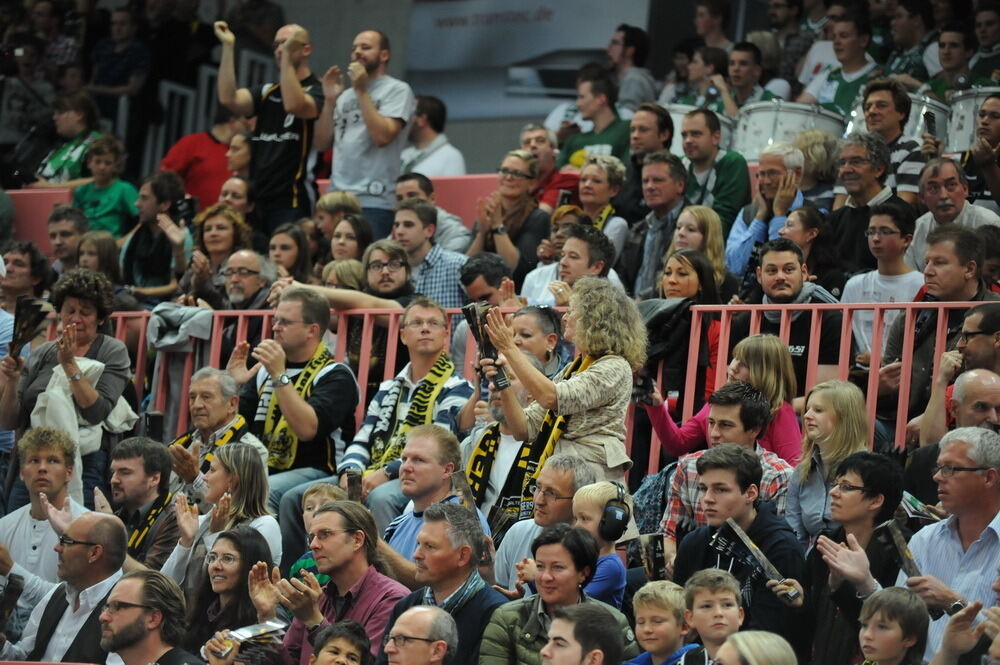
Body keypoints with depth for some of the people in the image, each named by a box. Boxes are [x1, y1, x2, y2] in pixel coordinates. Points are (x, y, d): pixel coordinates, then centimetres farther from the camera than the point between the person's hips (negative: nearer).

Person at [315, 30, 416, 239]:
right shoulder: (345, 95, 20)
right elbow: (321, 143, 16)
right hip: (337, 198, 6)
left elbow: (382, 136, -13)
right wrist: (329, 100, 6)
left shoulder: (397, 90, 2)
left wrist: (361, 91, -9)